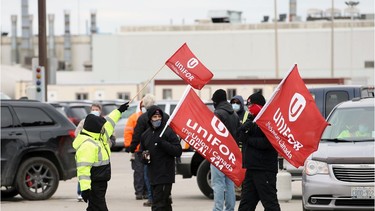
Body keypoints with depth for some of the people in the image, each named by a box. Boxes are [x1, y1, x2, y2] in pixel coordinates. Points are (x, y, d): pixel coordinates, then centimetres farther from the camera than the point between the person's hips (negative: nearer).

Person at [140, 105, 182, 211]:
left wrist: (163, 143, -21)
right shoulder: (145, 135, 14)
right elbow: (142, 151, 26)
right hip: (153, 176, 7)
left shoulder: (168, 132, -5)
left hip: (165, 175, -7)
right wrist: (144, 156, 2)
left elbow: (178, 151, -10)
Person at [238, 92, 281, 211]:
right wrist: (244, 129, -13)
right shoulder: (251, 120, 17)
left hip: (264, 170, -9)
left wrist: (249, 140, -11)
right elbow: (240, 135, 8)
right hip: (251, 168, 9)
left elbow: (267, 143, -19)